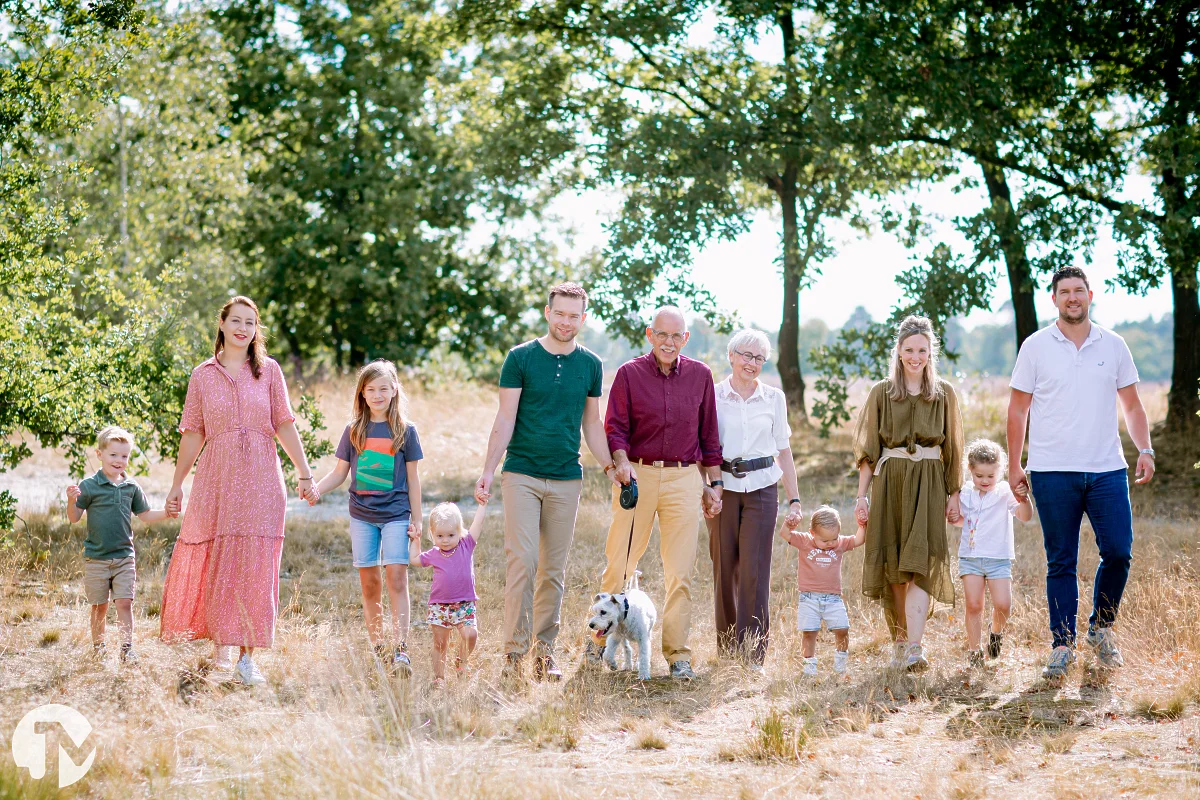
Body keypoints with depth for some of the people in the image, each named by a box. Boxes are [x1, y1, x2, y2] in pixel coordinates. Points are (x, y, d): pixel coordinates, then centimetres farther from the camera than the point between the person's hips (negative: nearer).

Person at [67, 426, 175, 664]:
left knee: (125, 603, -5)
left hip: (124, 557, 2)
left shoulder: (131, 487, 7)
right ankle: (98, 648, 20)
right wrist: (71, 501, -23)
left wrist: (167, 512, 1)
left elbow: (145, 515, 16)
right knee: (100, 606, 6)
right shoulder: (89, 486, -5)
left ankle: (127, 648, 0)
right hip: (96, 557, -2)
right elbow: (74, 518, -4)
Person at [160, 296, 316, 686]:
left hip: (260, 481, 0)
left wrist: (304, 473, -1)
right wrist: (177, 484, 9)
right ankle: (218, 640, 22)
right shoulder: (203, 375, 6)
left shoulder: (269, 370, 5)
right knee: (216, 562, 3)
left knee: (255, 567, -3)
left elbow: (285, 426, 4)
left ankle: (247, 655, 0)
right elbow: (193, 434, 9)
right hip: (216, 479, 1)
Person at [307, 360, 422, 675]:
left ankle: (400, 649, -16)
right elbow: (340, 472, 9)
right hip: (362, 515, 3)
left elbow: (412, 478, 4)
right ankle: (376, 647, 15)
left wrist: (416, 519, 2)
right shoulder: (354, 430, 7)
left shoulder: (405, 430, 1)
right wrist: (317, 488, -9)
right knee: (369, 583, 6)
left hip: (396, 515, -3)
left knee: (396, 578, -12)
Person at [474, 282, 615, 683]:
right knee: (522, 562, -10)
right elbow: (505, 419, -2)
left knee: (553, 570, 6)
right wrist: (487, 471, -9)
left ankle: (545, 650, 13)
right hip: (522, 475, -3)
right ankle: (514, 650, -5)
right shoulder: (520, 358, -2)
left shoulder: (591, 365, 7)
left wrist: (611, 468, 7)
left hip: (566, 480, 3)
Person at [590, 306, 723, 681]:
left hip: (684, 479, 1)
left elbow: (708, 435, 13)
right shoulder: (629, 374, 2)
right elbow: (615, 427, 0)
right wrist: (622, 463, -19)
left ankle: (678, 654, 6)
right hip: (638, 476, -1)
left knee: (680, 573, 0)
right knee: (619, 565, 1)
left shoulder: (700, 375, 8)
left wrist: (713, 484, 11)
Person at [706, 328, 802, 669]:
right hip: (723, 488, 0)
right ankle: (726, 651, 14)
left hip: (762, 488, 0)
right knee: (724, 569, 2)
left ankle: (753, 654, -5)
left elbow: (784, 451, 12)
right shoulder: (713, 396, 4)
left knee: (754, 570, -7)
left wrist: (794, 499, 8)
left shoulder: (774, 398, 9)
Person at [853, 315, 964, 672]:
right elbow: (868, 449, 6)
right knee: (893, 566, 2)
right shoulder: (881, 392, 6)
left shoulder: (944, 393, 8)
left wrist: (954, 494, 4)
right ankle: (900, 641, 16)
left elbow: (953, 449, 9)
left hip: (928, 484, -1)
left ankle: (914, 648, -20)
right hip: (890, 482, 1)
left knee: (920, 564, -13)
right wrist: (862, 495, 0)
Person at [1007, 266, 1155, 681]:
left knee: (1118, 552, -4)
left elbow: (1132, 404, 13)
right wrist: (1014, 465, 2)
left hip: (1107, 469, 2)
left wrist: (1145, 449, 0)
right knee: (1061, 563, 1)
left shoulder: (1113, 346, 8)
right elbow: (1018, 409, 6)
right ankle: (1062, 645, 8)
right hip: (1053, 471, -2)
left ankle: (1102, 628, 19)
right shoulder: (1036, 347, 3)